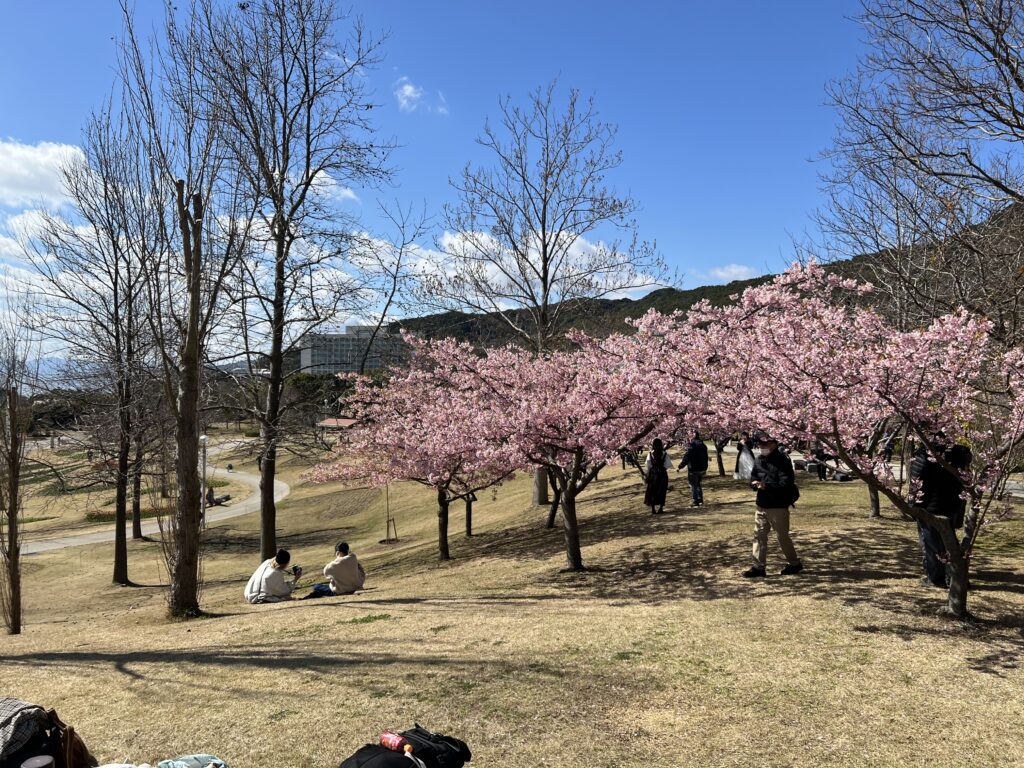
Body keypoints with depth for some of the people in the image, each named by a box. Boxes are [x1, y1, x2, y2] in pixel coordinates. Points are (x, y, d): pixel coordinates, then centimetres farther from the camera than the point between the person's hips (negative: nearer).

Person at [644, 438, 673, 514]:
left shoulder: (650, 454, -7)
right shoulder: (664, 454, -6)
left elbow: (647, 465, -5)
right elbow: (668, 465, -5)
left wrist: (646, 474, 6)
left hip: (653, 473, 0)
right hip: (662, 474, 0)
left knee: (652, 491, 9)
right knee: (662, 491, 11)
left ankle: (653, 509, 7)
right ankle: (661, 507, 9)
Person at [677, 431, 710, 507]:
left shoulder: (691, 445, -17)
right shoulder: (703, 445, 8)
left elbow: (686, 458, -21)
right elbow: (706, 458, 17)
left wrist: (680, 467, -16)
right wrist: (705, 468, 27)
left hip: (693, 469, -7)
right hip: (702, 469, 7)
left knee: (693, 486, 1)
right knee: (699, 485, 19)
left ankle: (696, 502, 1)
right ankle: (701, 500, 22)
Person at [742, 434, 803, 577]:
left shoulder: (782, 461, -15)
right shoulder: (759, 460, 8)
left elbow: (785, 485, -21)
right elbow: (753, 479, 15)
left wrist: (766, 486, -30)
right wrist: (755, 483, -9)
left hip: (778, 507, -7)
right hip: (762, 505, 7)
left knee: (782, 536, 5)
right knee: (759, 535, 6)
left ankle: (794, 563, 24)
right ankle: (758, 567, 12)